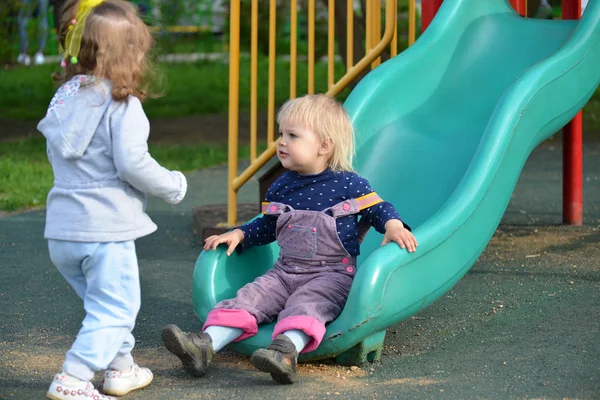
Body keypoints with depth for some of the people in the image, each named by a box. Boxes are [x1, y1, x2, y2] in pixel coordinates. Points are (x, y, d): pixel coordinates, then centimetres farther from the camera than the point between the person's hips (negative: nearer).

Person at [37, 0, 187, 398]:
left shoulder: (65, 98, 9)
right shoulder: (123, 104, -14)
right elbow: (131, 163, -19)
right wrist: (173, 186, -4)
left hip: (61, 229, 8)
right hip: (105, 228, -8)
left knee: (105, 302, 24)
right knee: (114, 310, 0)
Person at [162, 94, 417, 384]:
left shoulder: (348, 184, -4)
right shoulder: (281, 187, 12)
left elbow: (378, 209, 1)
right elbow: (266, 227, 25)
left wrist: (394, 227, -19)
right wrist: (239, 235, 11)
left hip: (332, 273, -5)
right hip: (286, 271, 5)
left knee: (305, 303, -33)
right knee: (250, 297, -15)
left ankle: (287, 351, -59)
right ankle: (206, 345, -31)